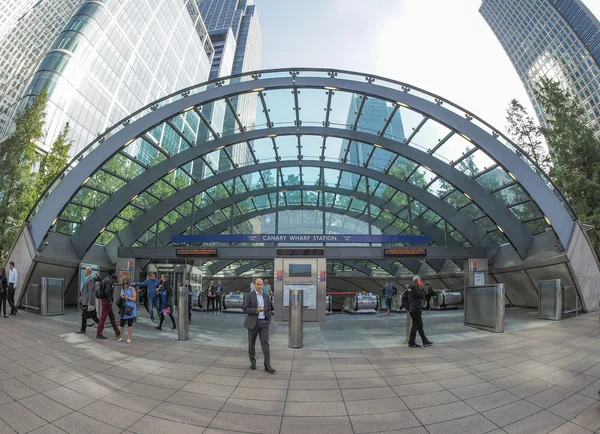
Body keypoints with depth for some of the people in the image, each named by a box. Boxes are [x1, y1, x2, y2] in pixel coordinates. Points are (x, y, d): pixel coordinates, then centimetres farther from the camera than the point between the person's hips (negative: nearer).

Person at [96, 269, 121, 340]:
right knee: (103, 317, -2)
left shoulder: (105, 280, 13)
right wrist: (110, 300, -18)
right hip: (107, 300, -10)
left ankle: (117, 332, 22)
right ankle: (99, 334, 5)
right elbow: (107, 292, -27)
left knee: (112, 316, 14)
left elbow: (102, 290, 17)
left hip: (104, 300, 10)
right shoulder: (109, 281, -17)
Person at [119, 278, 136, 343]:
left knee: (130, 324, 1)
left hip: (130, 308, -4)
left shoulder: (132, 289, -3)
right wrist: (122, 297, -12)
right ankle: (121, 337, 23)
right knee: (122, 324, 7)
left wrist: (127, 297, -19)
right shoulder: (122, 289, 11)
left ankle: (129, 338, 10)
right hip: (123, 308, 4)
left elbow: (134, 299, -6)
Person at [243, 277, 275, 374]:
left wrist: (269, 320, 7)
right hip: (253, 323, -3)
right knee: (251, 344, 10)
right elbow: (245, 309, -10)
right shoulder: (249, 296, -5)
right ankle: (253, 362, 29)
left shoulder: (266, 296, 9)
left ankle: (267, 365, -1)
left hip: (264, 323, 3)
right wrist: (256, 310, -21)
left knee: (265, 344, -4)